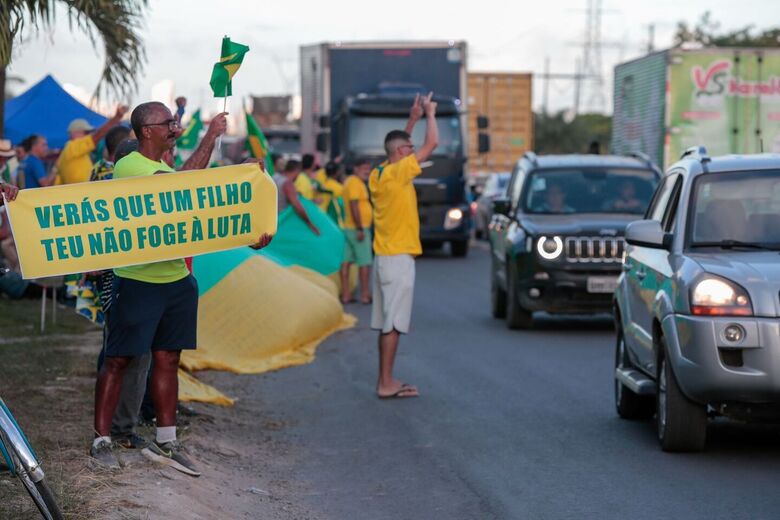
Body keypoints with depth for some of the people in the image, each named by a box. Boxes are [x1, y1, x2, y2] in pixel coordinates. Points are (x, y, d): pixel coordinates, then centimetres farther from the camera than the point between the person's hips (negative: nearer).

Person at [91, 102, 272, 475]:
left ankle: (165, 441, 17)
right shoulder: (128, 167, -12)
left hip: (177, 279, 8)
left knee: (167, 360, 11)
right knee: (118, 360, -1)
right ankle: (101, 440, 5)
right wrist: (210, 138, -18)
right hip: (137, 280, -8)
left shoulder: (165, 167, 17)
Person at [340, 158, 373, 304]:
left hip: (348, 227, 10)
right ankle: (365, 295, 0)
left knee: (347, 261, 7)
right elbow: (354, 205, -22)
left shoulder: (350, 181, 17)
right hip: (359, 228, -10)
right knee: (365, 262, -3)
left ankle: (345, 294, 10)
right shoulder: (355, 183, -14)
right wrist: (360, 229, -23)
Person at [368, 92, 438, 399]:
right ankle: (386, 383, -8)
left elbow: (398, 146, 30)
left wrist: (413, 119, 27)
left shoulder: (379, 174, 10)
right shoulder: (398, 173, -14)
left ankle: (386, 380, 14)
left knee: (387, 322, 11)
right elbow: (432, 144, -12)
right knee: (393, 323, -8)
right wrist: (430, 114, 3)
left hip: (385, 256, 9)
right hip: (398, 256, -9)